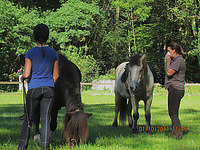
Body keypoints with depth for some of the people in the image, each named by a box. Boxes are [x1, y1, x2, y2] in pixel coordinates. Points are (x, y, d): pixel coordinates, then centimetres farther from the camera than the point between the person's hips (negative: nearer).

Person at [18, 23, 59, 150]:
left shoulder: (30, 53, -7)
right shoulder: (53, 53, 2)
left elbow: (26, 74, -10)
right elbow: (56, 75, 5)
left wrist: (22, 78, 13)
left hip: (34, 88, -2)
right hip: (49, 89, 2)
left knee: (28, 119, 8)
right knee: (46, 119, 3)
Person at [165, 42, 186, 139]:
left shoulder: (179, 60, -14)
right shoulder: (175, 60, 18)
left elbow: (169, 72, -22)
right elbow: (167, 71, 22)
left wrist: (168, 62, -7)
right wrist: (166, 61, 12)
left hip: (175, 88, -10)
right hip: (175, 89, 10)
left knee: (173, 113, -9)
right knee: (174, 113, 13)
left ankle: (178, 134, -8)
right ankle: (175, 132, 17)